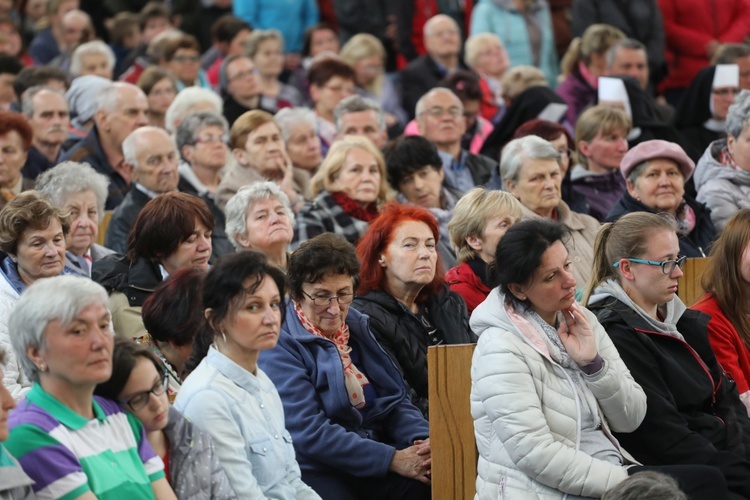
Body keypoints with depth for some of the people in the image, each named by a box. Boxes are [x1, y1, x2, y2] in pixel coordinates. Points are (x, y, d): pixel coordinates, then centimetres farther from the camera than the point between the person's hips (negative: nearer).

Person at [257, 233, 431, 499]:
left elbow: (397, 400, 16)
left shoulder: (358, 327, 14)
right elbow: (309, 433, -15)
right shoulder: (279, 347, -7)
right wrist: (393, 460, -18)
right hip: (317, 472, -5)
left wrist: (424, 441, -7)